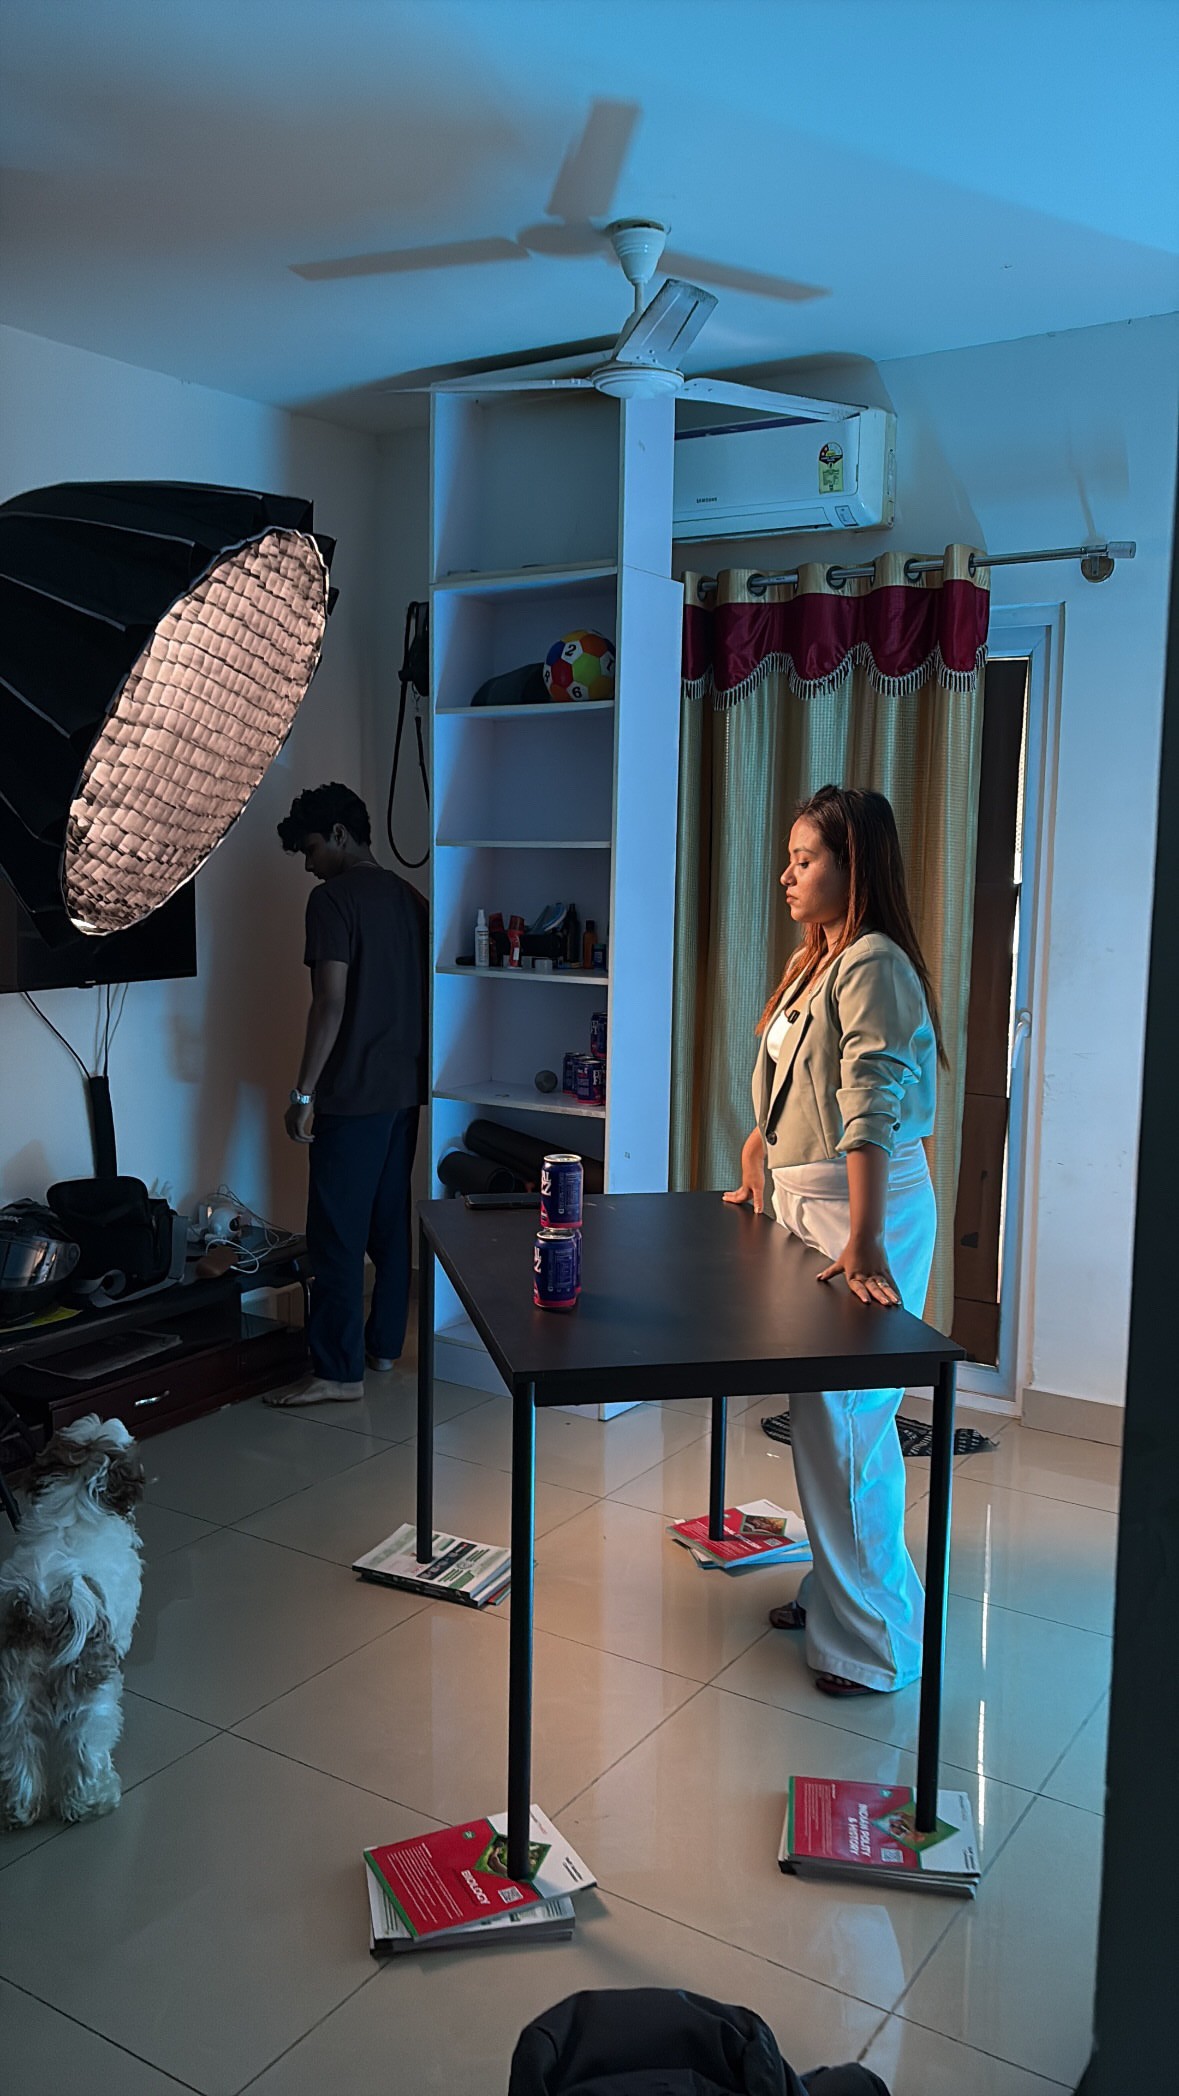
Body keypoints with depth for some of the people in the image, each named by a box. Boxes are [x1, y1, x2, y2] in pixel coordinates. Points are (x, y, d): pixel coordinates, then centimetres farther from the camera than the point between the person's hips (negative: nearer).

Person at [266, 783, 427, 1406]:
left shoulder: (333, 898, -13)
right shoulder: (410, 898, 12)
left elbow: (331, 1003, -19)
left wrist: (303, 1092, -15)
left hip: (353, 1092, -9)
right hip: (407, 1085, 9)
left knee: (337, 1233, -3)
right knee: (391, 1220, 15)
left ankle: (339, 1372, 1)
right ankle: (384, 1344, 26)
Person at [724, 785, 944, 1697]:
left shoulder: (874, 965, -17)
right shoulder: (812, 961, 14)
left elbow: (872, 1109, -26)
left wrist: (863, 1241, -31)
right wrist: (758, 1170, 26)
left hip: (866, 1209, -9)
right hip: (804, 1198, 9)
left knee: (845, 1415, -3)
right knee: (818, 1406, 15)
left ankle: (876, 1635, 11)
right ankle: (836, 1587, 30)